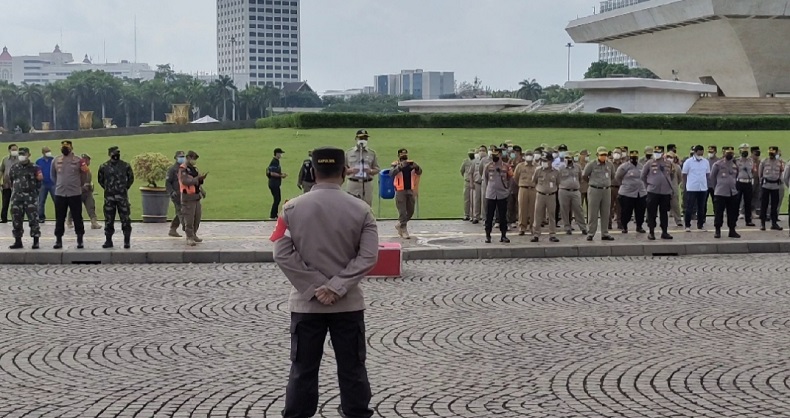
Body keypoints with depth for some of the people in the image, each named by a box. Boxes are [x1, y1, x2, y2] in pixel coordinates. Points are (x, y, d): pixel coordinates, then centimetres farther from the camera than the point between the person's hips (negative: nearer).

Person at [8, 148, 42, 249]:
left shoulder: (34, 168, 1)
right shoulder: (14, 168, 12)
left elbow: (39, 180, 4)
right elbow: (11, 180, 21)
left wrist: (35, 192, 0)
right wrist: (15, 190, 13)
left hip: (31, 197, -4)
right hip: (17, 197, 4)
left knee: (33, 219, -7)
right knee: (16, 220, 6)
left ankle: (36, 241, -1)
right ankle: (18, 241, 15)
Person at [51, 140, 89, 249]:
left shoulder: (78, 161, -2)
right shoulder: (55, 161, 6)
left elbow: (83, 175, 4)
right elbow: (53, 175, 17)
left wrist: (79, 185, 2)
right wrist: (59, 185, 14)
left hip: (75, 194, -2)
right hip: (59, 194, 2)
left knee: (77, 218, 2)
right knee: (59, 219, 7)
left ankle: (80, 240, 12)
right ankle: (58, 240, 15)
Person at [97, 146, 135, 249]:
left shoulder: (125, 166, 0)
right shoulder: (104, 167, 3)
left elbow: (131, 179, 11)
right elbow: (100, 180, 15)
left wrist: (125, 188, 8)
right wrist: (107, 189, 11)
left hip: (122, 196, -1)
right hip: (109, 197, 1)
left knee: (125, 219, -3)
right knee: (108, 220, 5)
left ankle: (127, 240, 4)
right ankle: (108, 240, 13)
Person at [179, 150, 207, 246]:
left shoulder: (194, 168, 15)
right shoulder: (183, 169, -13)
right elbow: (185, 181, -27)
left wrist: (202, 191, 6)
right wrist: (198, 178, -32)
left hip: (196, 197, 8)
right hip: (188, 197, -8)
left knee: (197, 217, 13)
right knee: (189, 218, -6)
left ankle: (193, 235, 27)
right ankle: (189, 238, 0)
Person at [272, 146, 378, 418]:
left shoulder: (292, 208, -4)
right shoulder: (361, 209, -5)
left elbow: (282, 254, -9)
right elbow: (368, 256, -12)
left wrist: (314, 288, -10)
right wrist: (337, 287, -13)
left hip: (306, 303, 0)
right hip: (348, 303, 0)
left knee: (303, 370, 9)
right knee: (352, 368, 9)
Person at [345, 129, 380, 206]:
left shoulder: (372, 153, 12)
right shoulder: (349, 153, 8)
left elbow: (377, 169, 12)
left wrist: (371, 171, -10)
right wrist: (350, 170, -12)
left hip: (367, 184, 1)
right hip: (353, 183, -1)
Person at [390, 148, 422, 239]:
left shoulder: (411, 164, 7)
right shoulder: (396, 165, -4)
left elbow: (419, 172, -1)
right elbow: (392, 173, -23)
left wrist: (417, 167, -24)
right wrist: (400, 167, -38)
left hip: (410, 191, 5)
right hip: (400, 191, -5)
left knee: (410, 212, 12)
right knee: (402, 212, -6)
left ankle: (399, 225, 32)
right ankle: (404, 231, -1)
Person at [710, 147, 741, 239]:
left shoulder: (735, 165, 8)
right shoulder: (718, 164, -5)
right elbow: (712, 176, 4)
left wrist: (734, 186, 13)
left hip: (733, 193, 4)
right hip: (720, 193, -4)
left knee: (733, 213, 7)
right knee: (718, 213, -2)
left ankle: (732, 230, 15)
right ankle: (717, 231, 6)